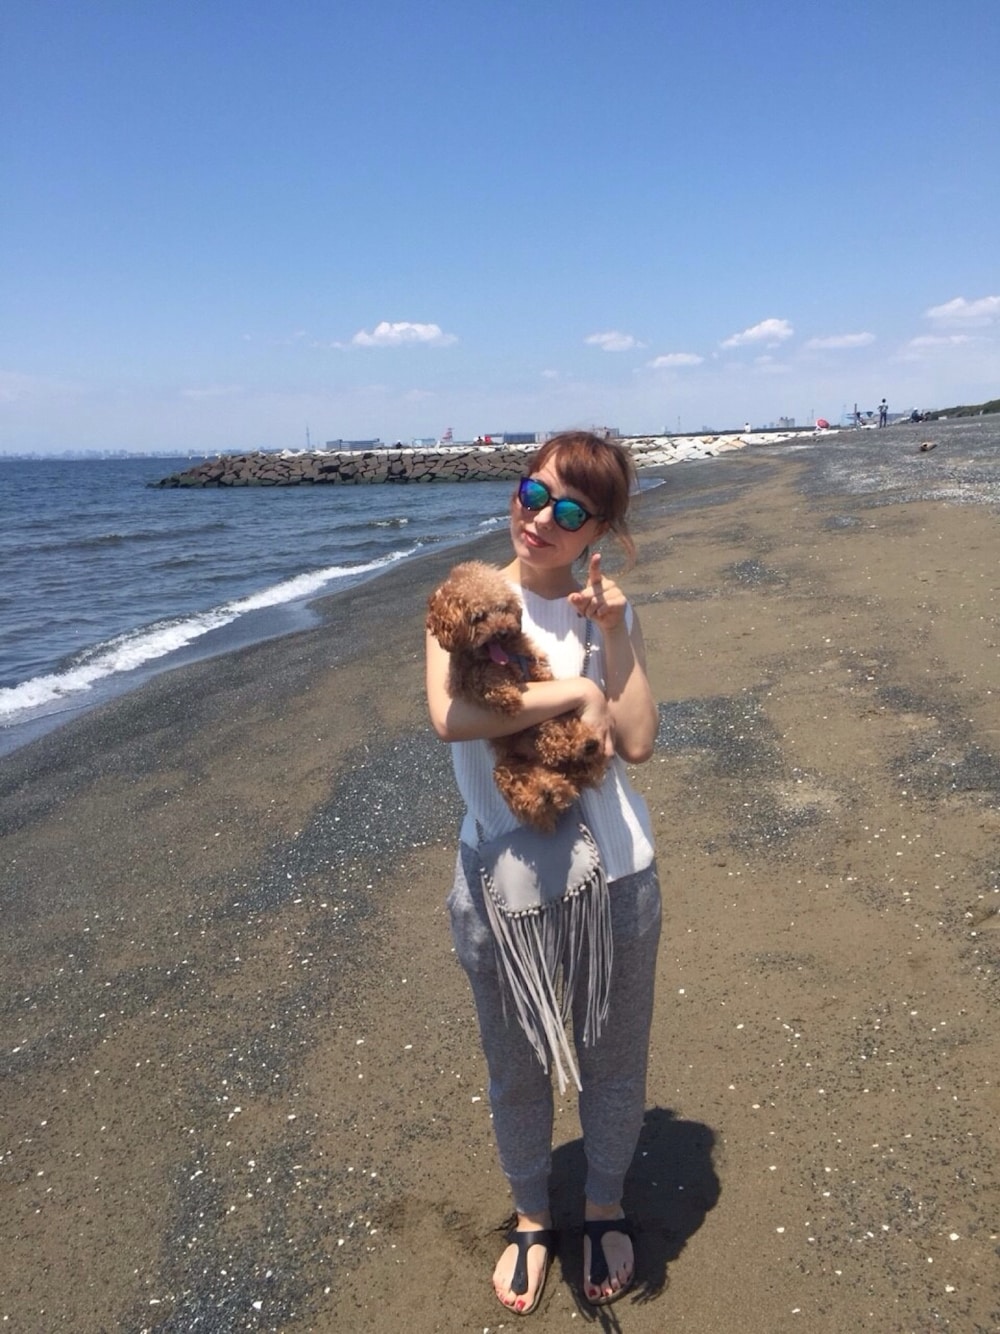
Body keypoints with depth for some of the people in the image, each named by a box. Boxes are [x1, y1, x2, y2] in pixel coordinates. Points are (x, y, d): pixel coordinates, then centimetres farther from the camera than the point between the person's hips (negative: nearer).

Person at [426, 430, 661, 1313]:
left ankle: (606, 1209, 46)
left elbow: (638, 741, -8)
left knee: (614, 1064, 19)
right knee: (516, 1071, 18)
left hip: (615, 875, 2)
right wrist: (575, 691, -21)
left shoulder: (608, 607, 1)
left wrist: (614, 635, -14)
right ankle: (531, 1218, 45)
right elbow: (450, 716, -26)